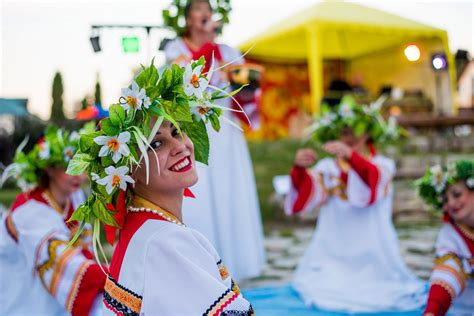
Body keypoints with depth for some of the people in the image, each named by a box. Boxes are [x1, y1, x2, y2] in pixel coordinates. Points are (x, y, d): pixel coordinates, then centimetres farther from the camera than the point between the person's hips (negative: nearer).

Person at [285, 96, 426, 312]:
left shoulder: (383, 165, 2)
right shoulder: (327, 167, 4)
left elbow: (372, 188, -22)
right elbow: (304, 199, -10)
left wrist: (350, 155, -39)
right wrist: (299, 169, -30)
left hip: (373, 256, -1)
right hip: (332, 256, 1)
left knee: (378, 299, -11)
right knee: (321, 296, -14)